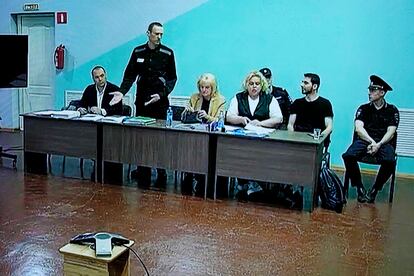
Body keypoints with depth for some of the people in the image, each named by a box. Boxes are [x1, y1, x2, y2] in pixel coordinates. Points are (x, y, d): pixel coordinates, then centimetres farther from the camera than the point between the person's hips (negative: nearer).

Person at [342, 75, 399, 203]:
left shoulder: (392, 110, 10)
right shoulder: (364, 109, 12)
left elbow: (390, 133, 0)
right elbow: (359, 129, -2)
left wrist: (378, 144, -19)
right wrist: (372, 141, -18)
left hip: (383, 143, -1)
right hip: (364, 141, 1)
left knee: (390, 161, -34)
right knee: (348, 156, -30)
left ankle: (375, 189, -10)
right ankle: (359, 188, -11)